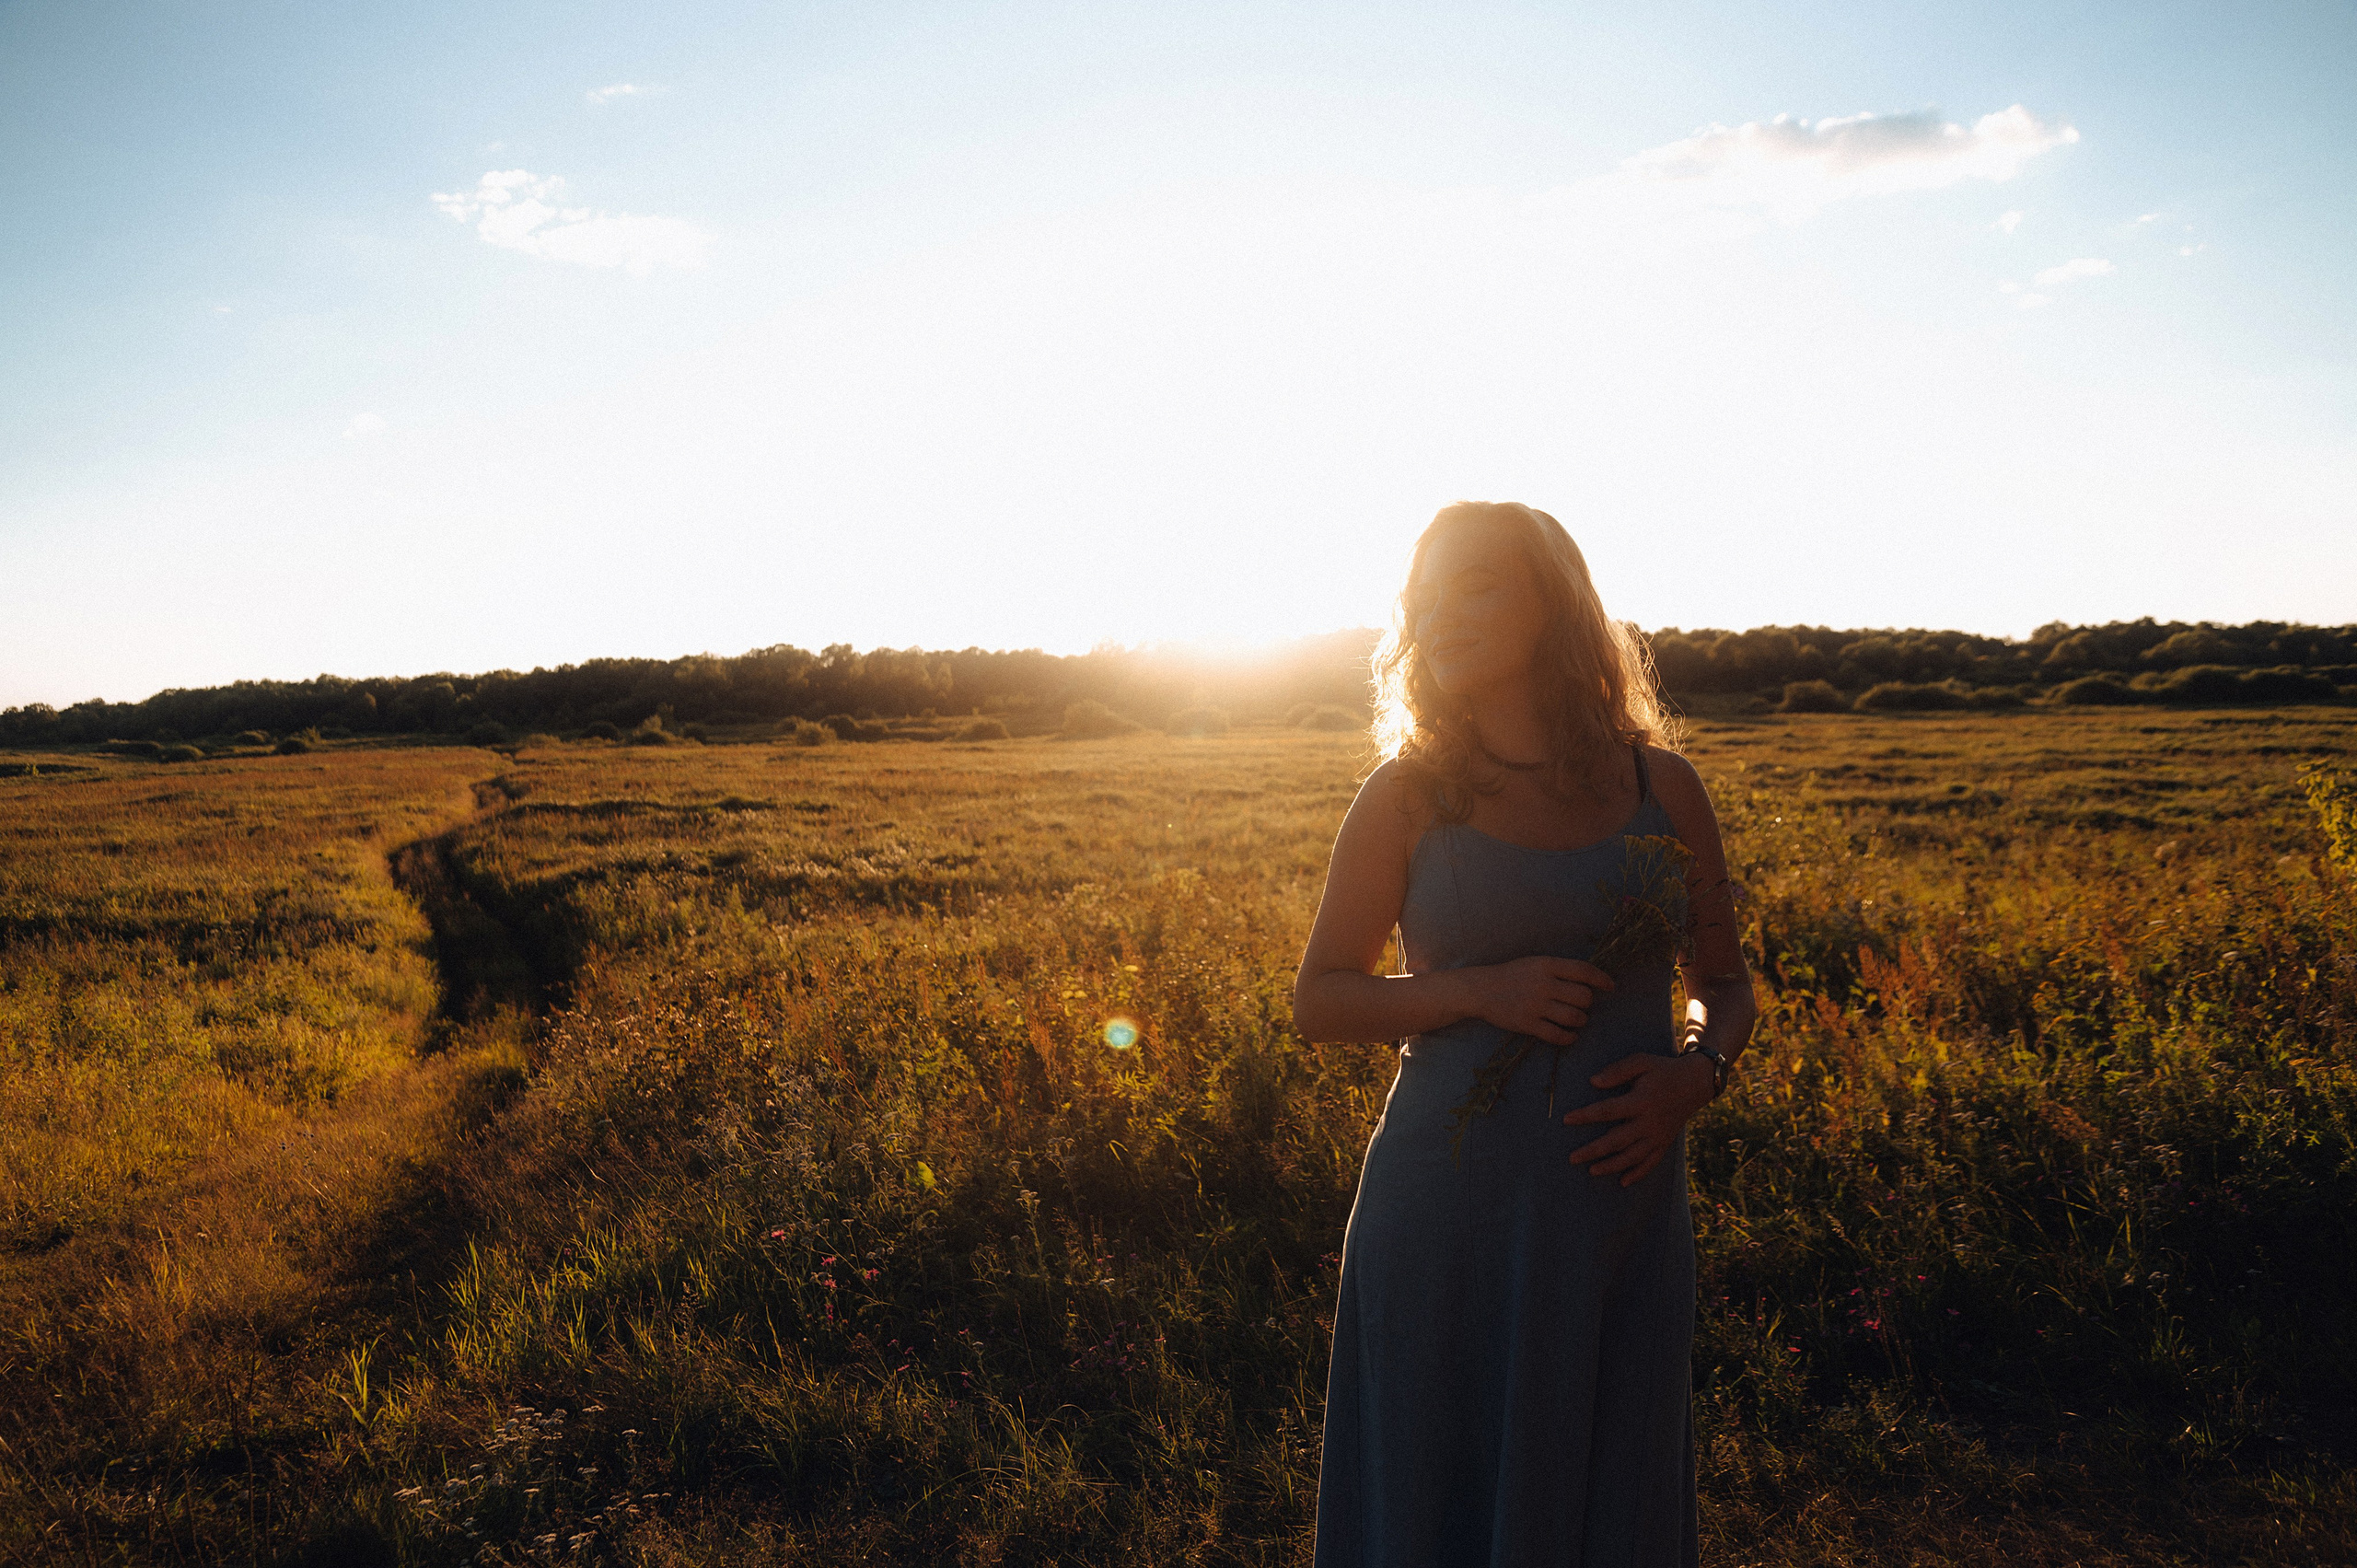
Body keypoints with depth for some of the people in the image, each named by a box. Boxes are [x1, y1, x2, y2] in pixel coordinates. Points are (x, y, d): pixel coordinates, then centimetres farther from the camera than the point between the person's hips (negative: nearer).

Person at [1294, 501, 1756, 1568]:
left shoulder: (1660, 786, 4)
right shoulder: (1406, 796, -1)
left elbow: (1723, 982, 14)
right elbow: (1318, 1001, 3)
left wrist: (1697, 1070, -8)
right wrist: (1478, 991, -13)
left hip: (1620, 1208, 2)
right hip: (1449, 1210, -1)